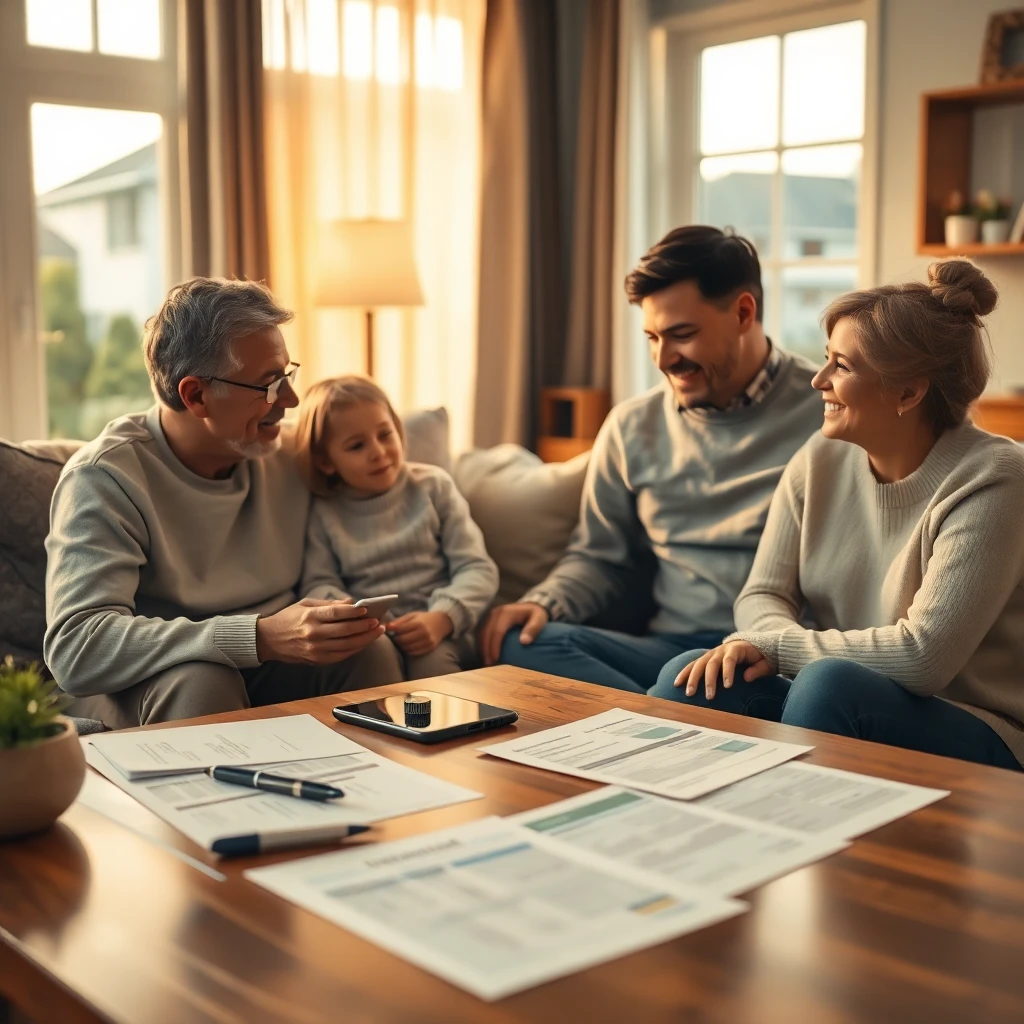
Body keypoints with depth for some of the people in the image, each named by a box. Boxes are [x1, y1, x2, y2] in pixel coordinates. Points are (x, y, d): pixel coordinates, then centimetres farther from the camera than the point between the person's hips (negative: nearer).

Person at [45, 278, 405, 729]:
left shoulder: (287, 457, 2)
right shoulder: (104, 476, -16)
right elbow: (75, 646, -29)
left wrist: (344, 617, -17)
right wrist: (259, 637, -38)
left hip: (269, 673, 4)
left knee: (368, 649, -21)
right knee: (203, 678, -34)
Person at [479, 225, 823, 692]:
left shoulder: (825, 412, 0)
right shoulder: (632, 426, 13)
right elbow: (597, 557, 21)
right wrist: (544, 603, -2)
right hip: (672, 648, 5)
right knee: (524, 644, -23)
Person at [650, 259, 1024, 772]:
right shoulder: (820, 461, 2)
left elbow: (921, 657, -21)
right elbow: (763, 593, 3)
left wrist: (775, 644, -16)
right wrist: (759, 641, -21)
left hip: (968, 736, -4)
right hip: (836, 703, 5)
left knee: (832, 683, -34)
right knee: (693, 679, -21)